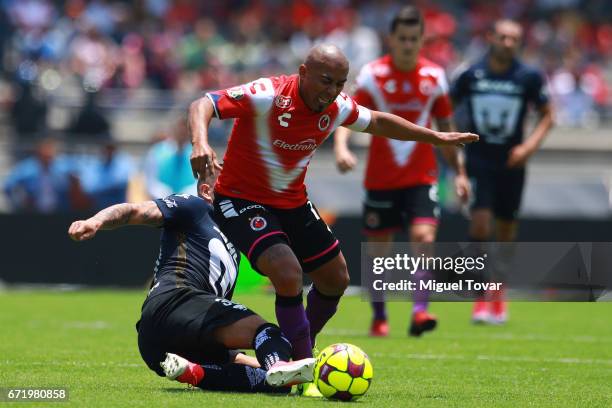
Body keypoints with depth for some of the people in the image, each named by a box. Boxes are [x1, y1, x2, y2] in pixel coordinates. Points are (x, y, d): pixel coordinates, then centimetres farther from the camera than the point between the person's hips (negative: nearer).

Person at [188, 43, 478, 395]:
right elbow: (203, 106, -35)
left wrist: (437, 138, 18)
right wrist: (201, 143, -55)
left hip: (292, 202, 8)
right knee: (289, 274, -26)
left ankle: (298, 352, 34)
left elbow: (378, 122, 14)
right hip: (241, 199, -8)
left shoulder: (338, 108, -7)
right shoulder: (267, 96, -28)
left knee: (336, 280, 12)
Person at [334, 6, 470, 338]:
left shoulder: (434, 76, 2)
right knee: (379, 249, 5)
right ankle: (379, 318, 19)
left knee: (424, 236, -18)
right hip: (380, 178, -1)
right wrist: (341, 147, -33)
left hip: (421, 176, 1)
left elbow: (445, 127, 13)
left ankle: (419, 311, -23)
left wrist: (459, 172, 13)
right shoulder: (373, 75, -6)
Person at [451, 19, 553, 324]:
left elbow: (546, 116, 5)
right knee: (480, 222, -15)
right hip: (478, 160, -1)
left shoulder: (529, 78, -3)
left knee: (506, 229, 9)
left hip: (511, 162, 1)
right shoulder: (470, 76, -3)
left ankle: (498, 293, 29)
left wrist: (530, 145, -9)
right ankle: (481, 298, -7)